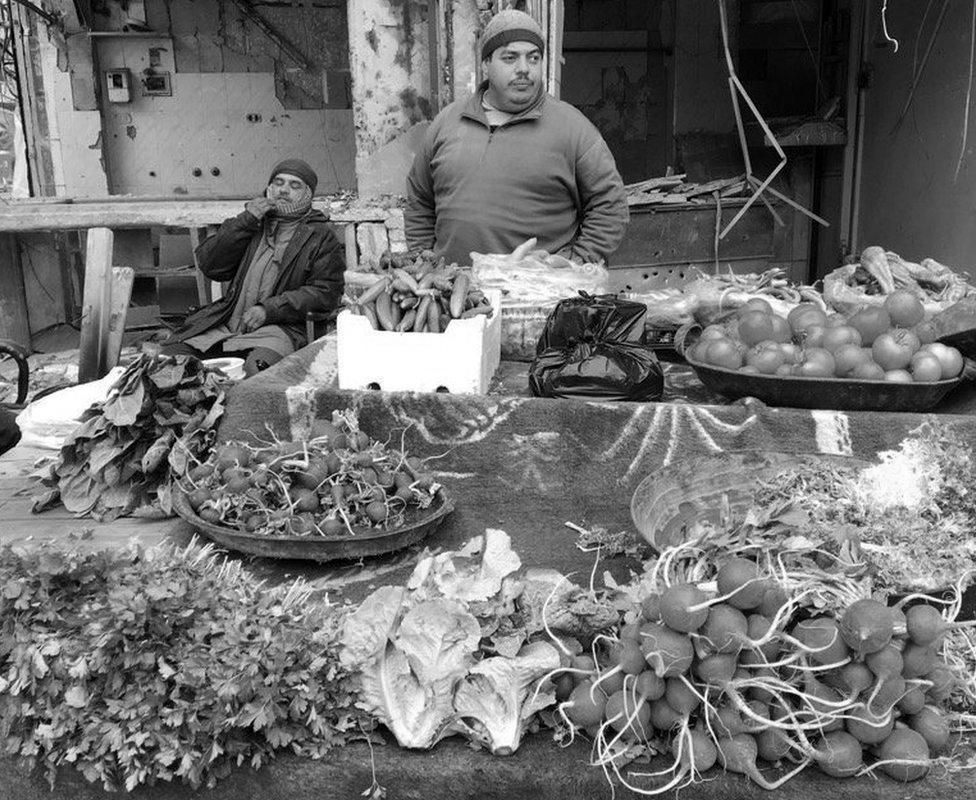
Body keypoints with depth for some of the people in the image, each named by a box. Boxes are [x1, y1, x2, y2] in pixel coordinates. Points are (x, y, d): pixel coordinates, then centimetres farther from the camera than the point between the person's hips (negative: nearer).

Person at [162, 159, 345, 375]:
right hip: (226, 322, 4)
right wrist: (244, 222, 0)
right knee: (171, 354, -16)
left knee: (257, 366, -36)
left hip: (276, 326, -4)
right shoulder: (254, 218, 23)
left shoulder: (320, 235, 11)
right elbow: (209, 265, 11)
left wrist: (269, 309, -12)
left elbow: (325, 292, -1)